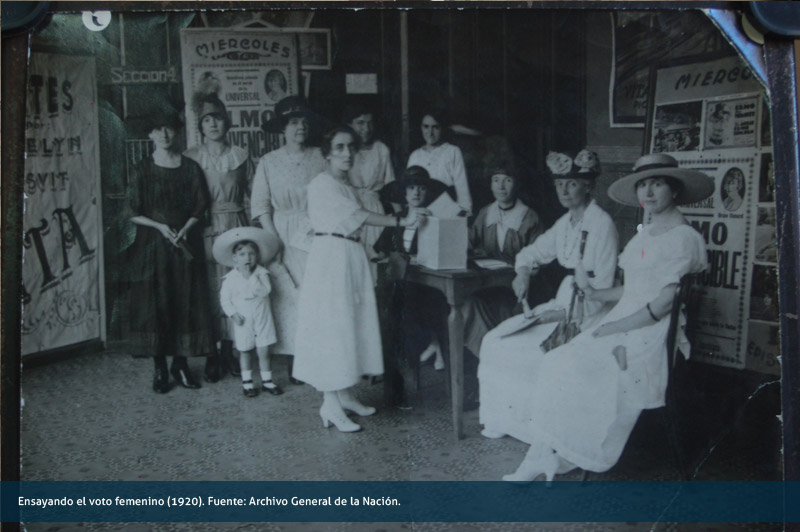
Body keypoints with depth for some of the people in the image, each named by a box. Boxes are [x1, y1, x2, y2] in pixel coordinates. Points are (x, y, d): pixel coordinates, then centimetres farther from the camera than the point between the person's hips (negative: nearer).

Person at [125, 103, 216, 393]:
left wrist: (184, 230, -12)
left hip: (187, 244, 1)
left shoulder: (190, 168, 4)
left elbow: (200, 207, 3)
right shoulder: (142, 170, 1)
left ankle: (181, 363, 16)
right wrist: (160, 227, -13)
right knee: (155, 303, 0)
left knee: (186, 302, 3)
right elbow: (133, 213, -1)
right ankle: (160, 368, 10)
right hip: (152, 246, -1)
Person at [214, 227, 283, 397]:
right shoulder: (230, 278, -5)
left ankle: (267, 381, 17)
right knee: (245, 352, 10)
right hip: (243, 321, 0)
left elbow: (265, 291, -19)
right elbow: (225, 298, -2)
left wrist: (250, 278, -21)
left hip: (262, 319, 0)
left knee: (263, 351, 5)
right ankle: (247, 382, 23)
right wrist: (233, 314, -10)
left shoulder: (261, 273, -5)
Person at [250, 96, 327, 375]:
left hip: (317, 234, 0)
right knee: (288, 295, -2)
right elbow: (261, 206, 2)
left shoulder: (319, 157, 6)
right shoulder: (269, 162, 5)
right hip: (285, 235, 0)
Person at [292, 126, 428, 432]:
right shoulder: (322, 184, -8)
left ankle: (344, 394, 17)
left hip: (353, 257, 9)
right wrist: (401, 221, -17)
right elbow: (358, 216, -16)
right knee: (332, 326, -8)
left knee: (353, 324, 9)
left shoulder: (347, 186, 19)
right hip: (331, 256, -9)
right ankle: (330, 404, -5)